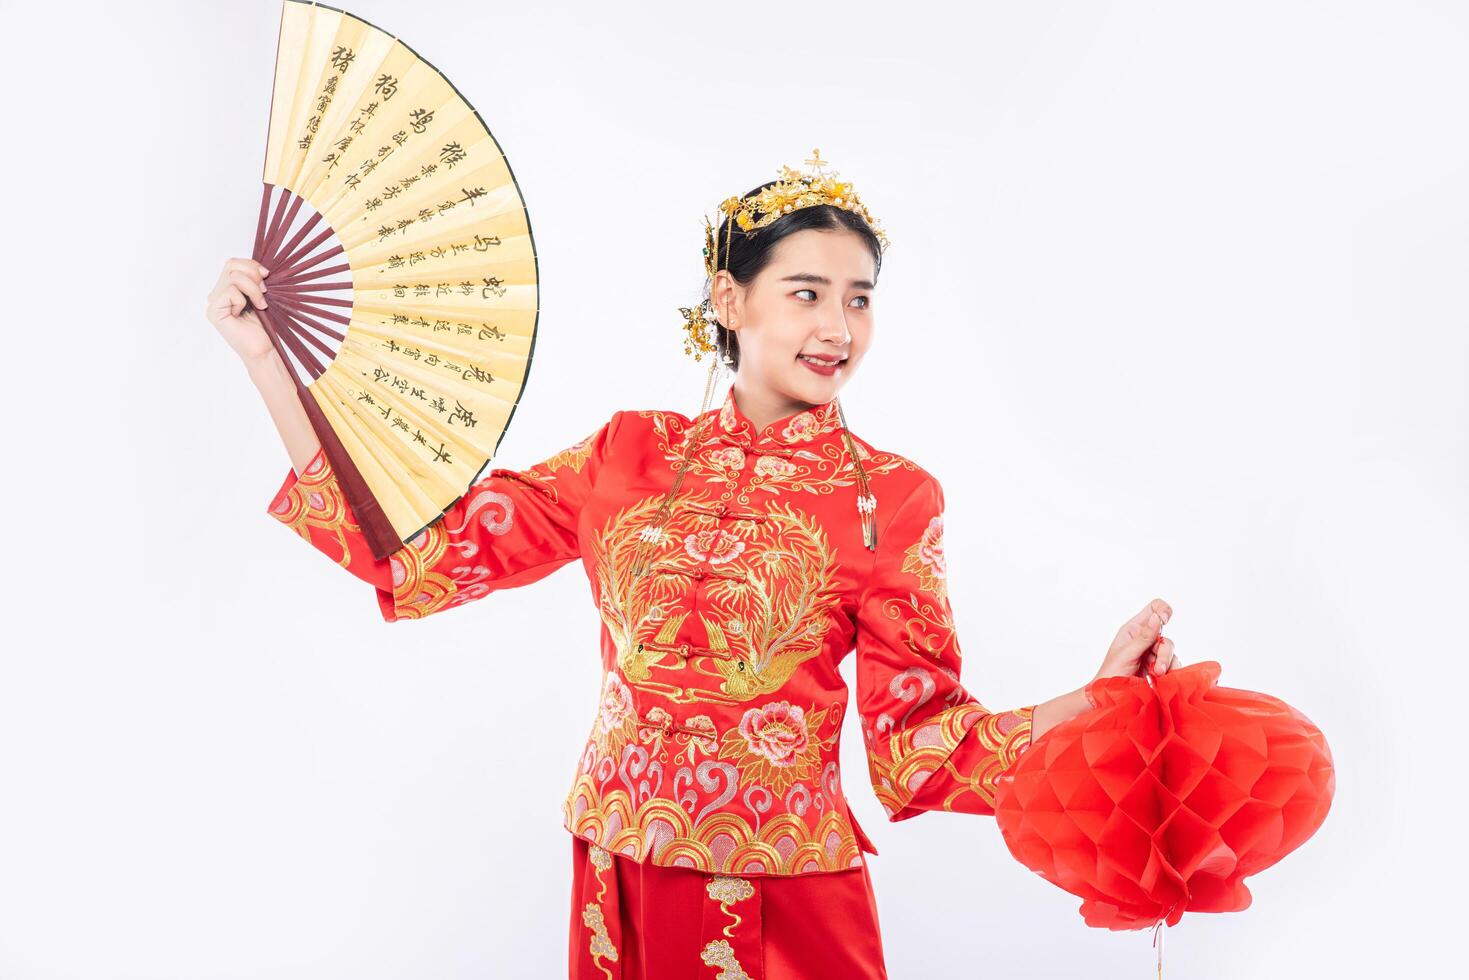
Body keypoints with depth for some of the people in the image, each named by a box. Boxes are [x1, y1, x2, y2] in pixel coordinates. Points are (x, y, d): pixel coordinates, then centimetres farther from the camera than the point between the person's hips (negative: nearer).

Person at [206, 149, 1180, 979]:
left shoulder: (890, 497, -4)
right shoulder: (635, 454, 1)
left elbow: (918, 736, -6)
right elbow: (412, 546, -1)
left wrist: (1101, 699, -21)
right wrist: (265, 355, -2)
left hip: (785, 891, -2)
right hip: (620, 870, 3)